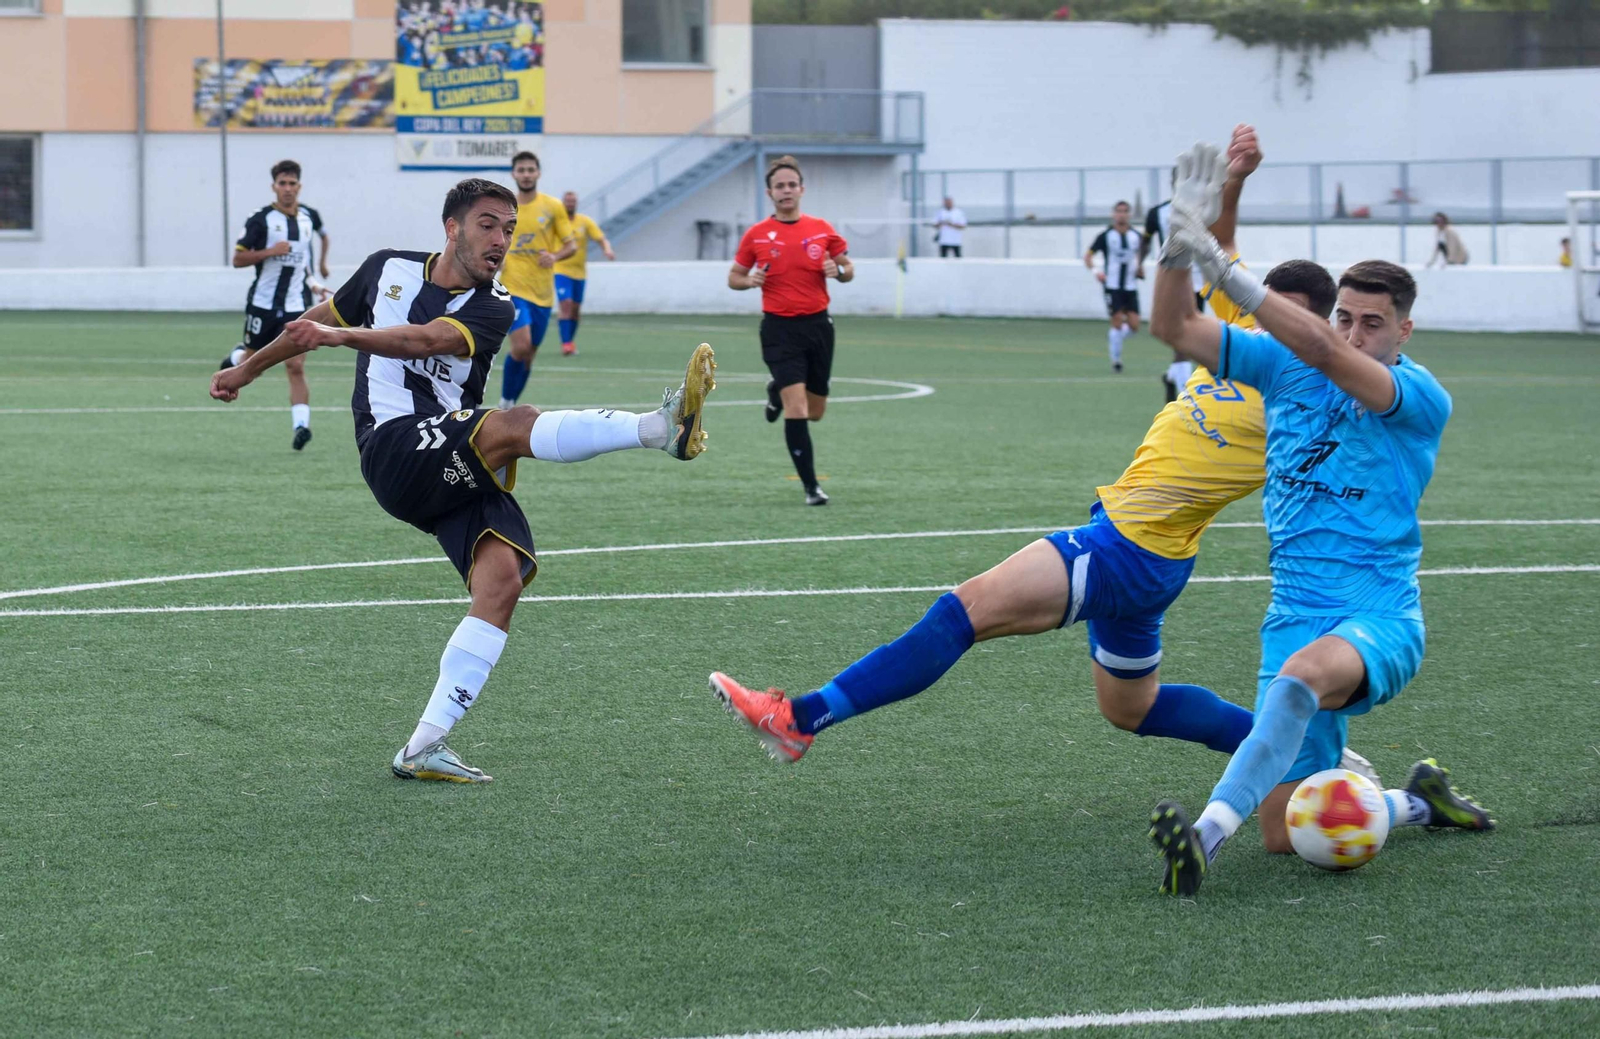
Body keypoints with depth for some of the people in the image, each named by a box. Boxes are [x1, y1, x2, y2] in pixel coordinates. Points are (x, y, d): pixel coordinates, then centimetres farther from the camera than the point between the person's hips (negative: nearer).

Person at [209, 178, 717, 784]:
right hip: (395, 452, -3)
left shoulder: (493, 310, 6)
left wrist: (343, 336, -30)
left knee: (503, 576, -20)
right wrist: (247, 370, 40)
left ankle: (424, 748, -21)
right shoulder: (389, 270, 11)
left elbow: (428, 339, -17)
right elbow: (318, 320, 29)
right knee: (517, 424, -30)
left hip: (460, 472, 3)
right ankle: (663, 428, -48)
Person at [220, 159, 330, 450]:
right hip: (263, 303, -1)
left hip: (296, 305, 1)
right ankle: (235, 357, 50)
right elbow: (238, 259, -9)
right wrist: (269, 252, -21)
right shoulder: (261, 220, -8)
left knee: (296, 367, -11)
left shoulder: (309, 216, 6)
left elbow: (323, 235, 31)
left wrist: (321, 263, 28)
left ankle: (301, 426, -18)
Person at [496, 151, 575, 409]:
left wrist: (555, 256, -16)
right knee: (521, 345, -21)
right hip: (513, 288, -2)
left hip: (542, 292, 2)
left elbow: (571, 245, 3)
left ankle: (509, 407, 25)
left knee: (528, 354, 9)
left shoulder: (553, 207, 1)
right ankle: (505, 402, -5)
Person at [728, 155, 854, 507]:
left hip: (817, 324, 3)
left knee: (815, 411, 13)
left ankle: (777, 393, 48)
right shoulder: (757, 235, -1)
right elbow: (734, 277, 9)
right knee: (796, 408, -16)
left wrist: (838, 271, -11)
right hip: (780, 329, -3)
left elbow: (847, 268, 12)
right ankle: (811, 486, -9)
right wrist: (751, 280, -13)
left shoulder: (822, 230, 2)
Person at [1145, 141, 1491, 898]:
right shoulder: (1283, 367, 8)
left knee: (1305, 671, -42)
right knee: (1287, 834, 2)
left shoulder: (1421, 398, -7)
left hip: (1380, 617, -6)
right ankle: (1417, 802, 32)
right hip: (1298, 616, 6)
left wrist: (1226, 271, -31)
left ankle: (1209, 833, -55)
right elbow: (1174, 330, 2)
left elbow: (1326, 354, -24)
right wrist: (1181, 240, -16)